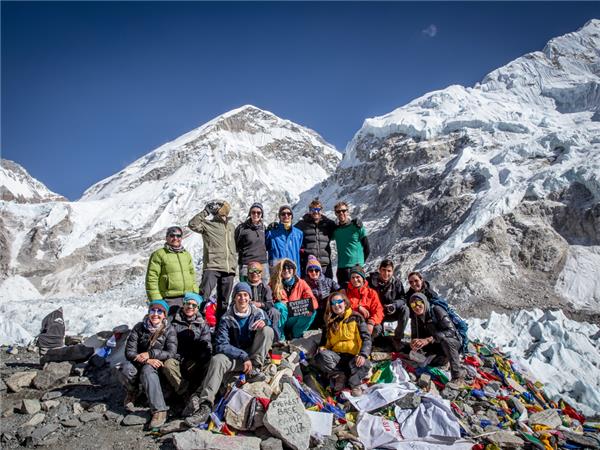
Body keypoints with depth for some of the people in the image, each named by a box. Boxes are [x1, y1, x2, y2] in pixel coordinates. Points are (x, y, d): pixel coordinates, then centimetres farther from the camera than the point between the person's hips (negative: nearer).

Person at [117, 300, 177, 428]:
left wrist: (150, 354, -24)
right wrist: (146, 360, -24)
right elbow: (129, 351, -8)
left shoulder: (169, 330, -4)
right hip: (139, 363, 2)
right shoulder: (139, 327, -1)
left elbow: (171, 353, -14)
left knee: (147, 370, -35)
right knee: (125, 368, -30)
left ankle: (159, 410, -39)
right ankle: (132, 391, 4)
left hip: (158, 366, -2)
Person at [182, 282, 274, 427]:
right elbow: (221, 345, -11)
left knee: (267, 330, -22)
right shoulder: (227, 319, -2)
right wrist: (243, 356, -23)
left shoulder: (258, 313, 1)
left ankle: (254, 369, -23)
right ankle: (205, 405, -42)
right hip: (235, 357, 0)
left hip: (255, 356, 1)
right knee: (217, 360, -32)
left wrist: (265, 323, -24)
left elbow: (271, 334, -1)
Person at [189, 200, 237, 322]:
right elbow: (193, 224, -15)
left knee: (224, 301, 12)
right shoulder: (208, 224, 3)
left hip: (229, 270, 5)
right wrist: (205, 212, -13)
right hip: (212, 267, -5)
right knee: (204, 295, -17)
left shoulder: (231, 226, 19)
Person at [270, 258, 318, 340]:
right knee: (279, 306, -31)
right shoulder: (275, 284, -2)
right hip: (280, 321, -2)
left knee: (312, 312, -24)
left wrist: (310, 308, -29)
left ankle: (294, 335, -6)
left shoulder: (301, 283, 3)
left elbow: (312, 300, -6)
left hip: (297, 319, 2)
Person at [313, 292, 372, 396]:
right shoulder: (329, 322, 15)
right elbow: (324, 341, 19)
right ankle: (338, 375, -9)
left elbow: (366, 338, -5)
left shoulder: (356, 318, 3)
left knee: (365, 364, -36)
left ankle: (355, 383, -5)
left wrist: (363, 355, -23)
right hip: (336, 356, 3)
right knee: (320, 356, -29)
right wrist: (321, 348, -6)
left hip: (353, 356, -2)